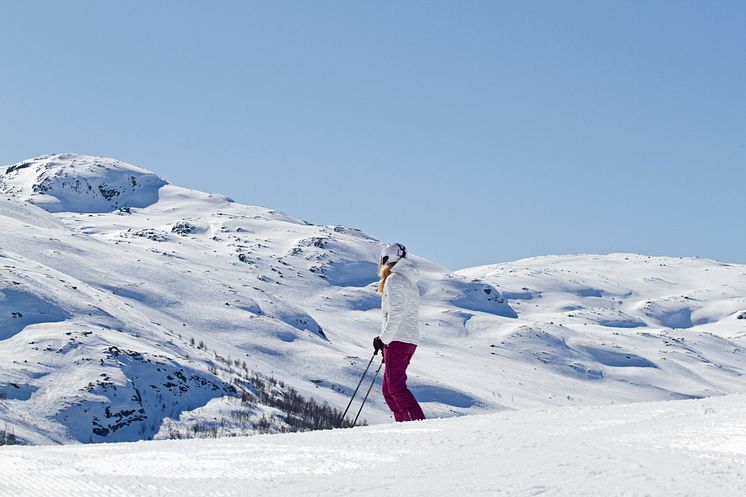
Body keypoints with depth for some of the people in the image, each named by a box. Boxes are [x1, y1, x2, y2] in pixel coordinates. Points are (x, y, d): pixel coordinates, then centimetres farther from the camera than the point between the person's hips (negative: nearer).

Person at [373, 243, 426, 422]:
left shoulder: (393, 280, -7)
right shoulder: (410, 282, 22)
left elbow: (395, 313, -17)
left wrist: (384, 339, -14)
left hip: (397, 340, -9)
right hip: (411, 340, 9)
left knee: (396, 387, -13)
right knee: (388, 389, 10)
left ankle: (419, 422, -22)